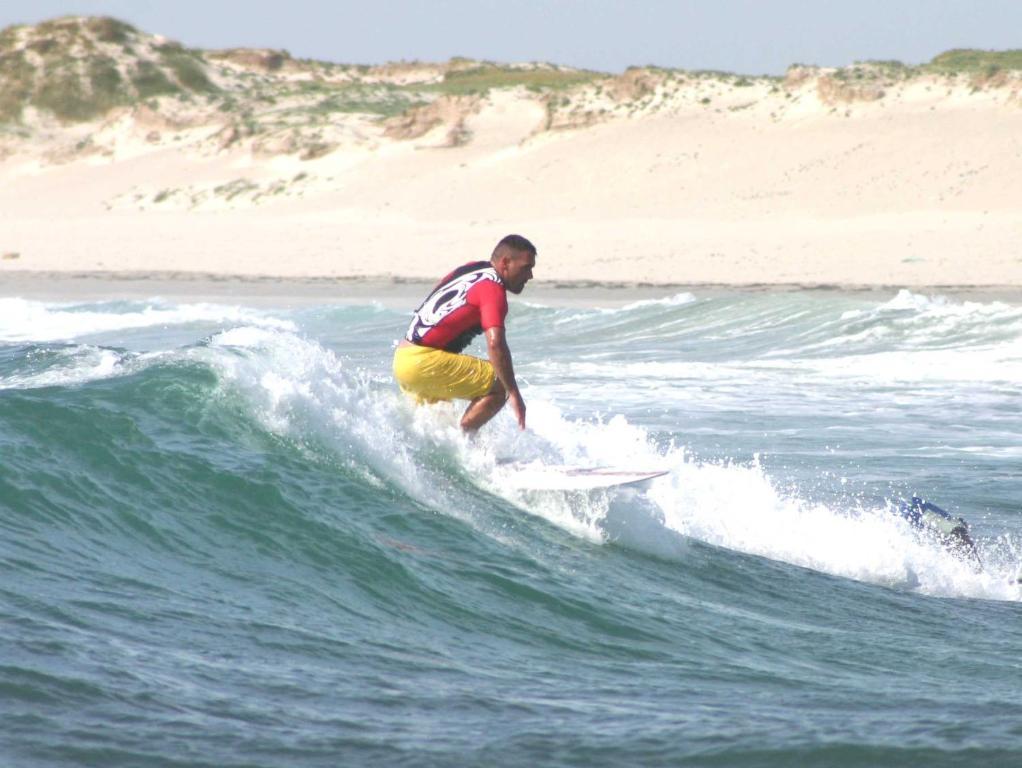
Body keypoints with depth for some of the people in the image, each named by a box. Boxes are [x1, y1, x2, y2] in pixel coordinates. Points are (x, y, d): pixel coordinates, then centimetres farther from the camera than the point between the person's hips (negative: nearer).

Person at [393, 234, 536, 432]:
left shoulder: (470, 269, 15)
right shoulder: (492, 288, -13)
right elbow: (495, 343, -26)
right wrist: (514, 394, -26)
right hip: (424, 362, -10)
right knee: (498, 388, -11)